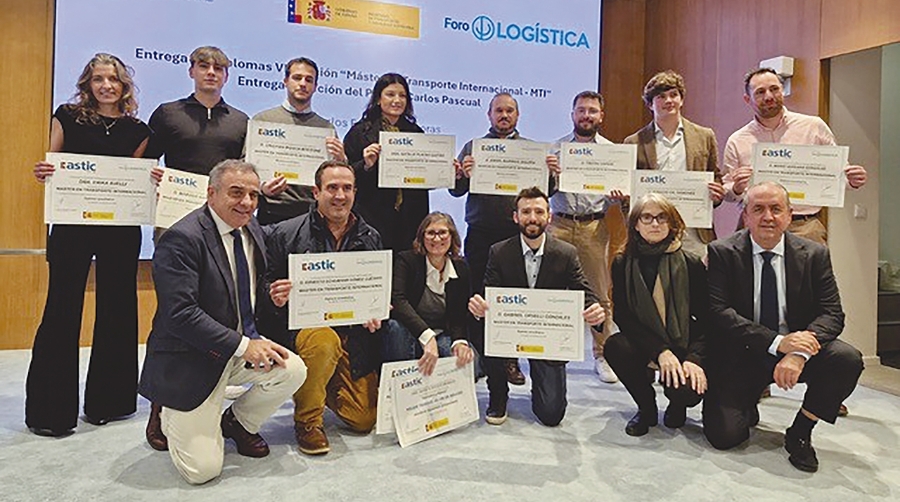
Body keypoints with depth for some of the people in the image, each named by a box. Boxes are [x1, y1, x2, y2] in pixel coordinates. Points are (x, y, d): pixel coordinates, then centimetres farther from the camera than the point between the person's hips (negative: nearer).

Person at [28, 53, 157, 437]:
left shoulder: (137, 130, 9)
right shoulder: (67, 117, 6)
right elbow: (50, 168, 7)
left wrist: (155, 180, -10)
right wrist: (43, 173, -14)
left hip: (121, 228, 2)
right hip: (72, 223, -1)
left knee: (117, 310, 7)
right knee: (62, 311, 1)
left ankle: (109, 400, 22)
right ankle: (50, 408, 13)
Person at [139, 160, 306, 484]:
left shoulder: (252, 229, 4)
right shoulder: (181, 239, -21)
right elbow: (180, 314, -27)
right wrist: (242, 346, -28)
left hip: (244, 343, 7)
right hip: (190, 361, -6)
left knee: (293, 370, -19)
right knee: (202, 470, -8)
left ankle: (238, 423, 11)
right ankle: (172, 418, 26)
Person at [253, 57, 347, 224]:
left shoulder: (327, 127, 13)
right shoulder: (262, 120, 8)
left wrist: (341, 160, -9)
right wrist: (261, 187, -15)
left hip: (314, 212, 1)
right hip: (273, 211, -1)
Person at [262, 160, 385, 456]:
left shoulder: (370, 238, 7)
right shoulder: (286, 234, -5)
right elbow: (267, 287, -1)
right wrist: (275, 298, -24)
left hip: (354, 335, 4)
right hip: (303, 325, -3)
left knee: (364, 419, 1)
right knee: (325, 341, -40)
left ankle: (324, 387, 35)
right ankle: (307, 420, -11)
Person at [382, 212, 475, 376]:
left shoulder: (461, 268, 2)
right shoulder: (405, 260, -10)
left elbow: (460, 314, -1)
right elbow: (398, 300, -28)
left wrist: (460, 341, -25)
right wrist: (427, 337, -42)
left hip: (442, 336, 3)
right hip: (408, 334, -3)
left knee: (467, 359, -24)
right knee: (395, 326, -36)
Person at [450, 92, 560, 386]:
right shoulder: (473, 147, 12)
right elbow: (456, 191, 4)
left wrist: (551, 174, -12)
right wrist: (461, 176, -17)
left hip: (518, 235, 0)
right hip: (480, 235, 0)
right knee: (478, 298, 3)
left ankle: (509, 359, 17)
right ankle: (480, 358, 16)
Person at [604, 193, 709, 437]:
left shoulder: (692, 264, -5)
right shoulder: (622, 264, -4)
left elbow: (705, 317, -4)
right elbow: (622, 315, -10)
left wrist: (694, 358, -20)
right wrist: (660, 351, -22)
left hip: (684, 345, -1)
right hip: (643, 342, 1)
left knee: (687, 392, -28)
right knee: (615, 346, -31)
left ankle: (677, 404, 16)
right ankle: (646, 407, -1)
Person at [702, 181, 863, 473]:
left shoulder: (814, 255, 0)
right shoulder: (722, 253, -7)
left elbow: (831, 313, -7)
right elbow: (718, 312, -16)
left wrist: (799, 354, -27)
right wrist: (776, 342, -27)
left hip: (796, 348, 3)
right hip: (741, 358, -3)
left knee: (847, 360, -27)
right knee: (724, 436, -17)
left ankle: (800, 433, -2)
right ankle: (748, 406, 21)